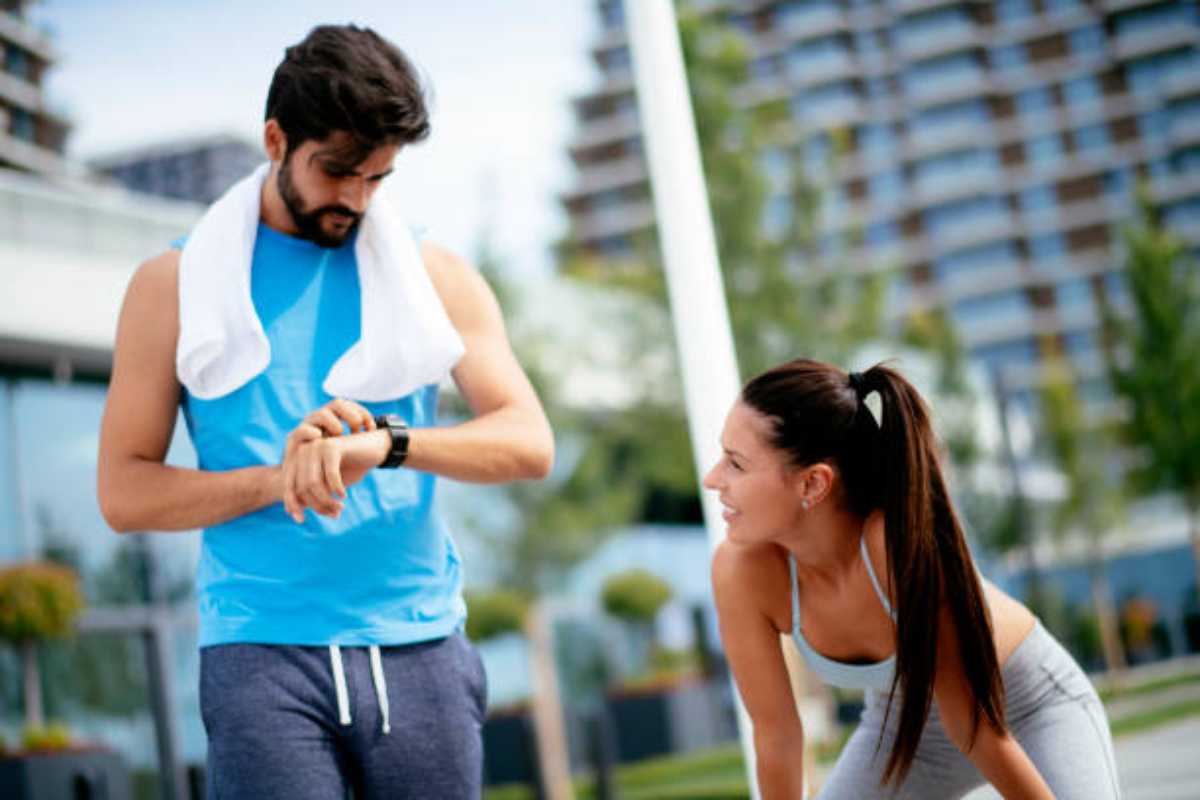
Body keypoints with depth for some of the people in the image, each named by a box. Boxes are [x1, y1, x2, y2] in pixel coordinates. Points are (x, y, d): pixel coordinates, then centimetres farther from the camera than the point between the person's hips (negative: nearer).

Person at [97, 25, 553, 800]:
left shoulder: (436, 277, 11)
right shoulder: (175, 285, 8)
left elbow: (530, 442, -1)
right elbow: (124, 491, 3)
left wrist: (386, 443, -19)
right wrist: (277, 478, -13)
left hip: (419, 648, 2)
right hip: (263, 651, -1)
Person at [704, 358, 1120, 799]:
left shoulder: (903, 543, -39)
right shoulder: (739, 569, -28)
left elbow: (973, 723, -27)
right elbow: (775, 735, -14)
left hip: (1037, 702, -3)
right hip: (902, 723, 3)